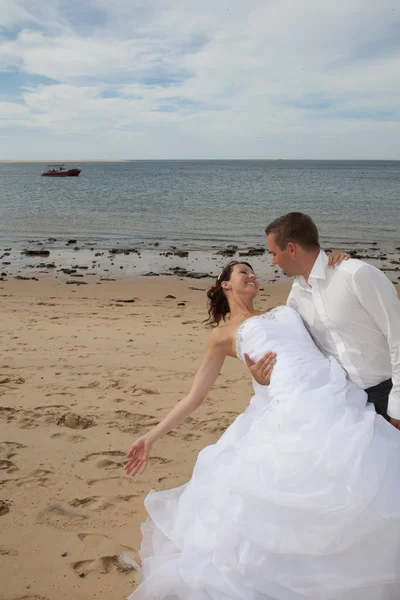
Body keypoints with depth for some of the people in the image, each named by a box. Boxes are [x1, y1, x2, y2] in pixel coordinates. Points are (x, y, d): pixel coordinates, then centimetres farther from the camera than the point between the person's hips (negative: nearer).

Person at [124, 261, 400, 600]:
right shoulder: (224, 334, 16)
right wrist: (152, 437, 8)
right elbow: (195, 396, 14)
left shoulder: (282, 312, 29)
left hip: (336, 398, 5)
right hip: (293, 411, -4)